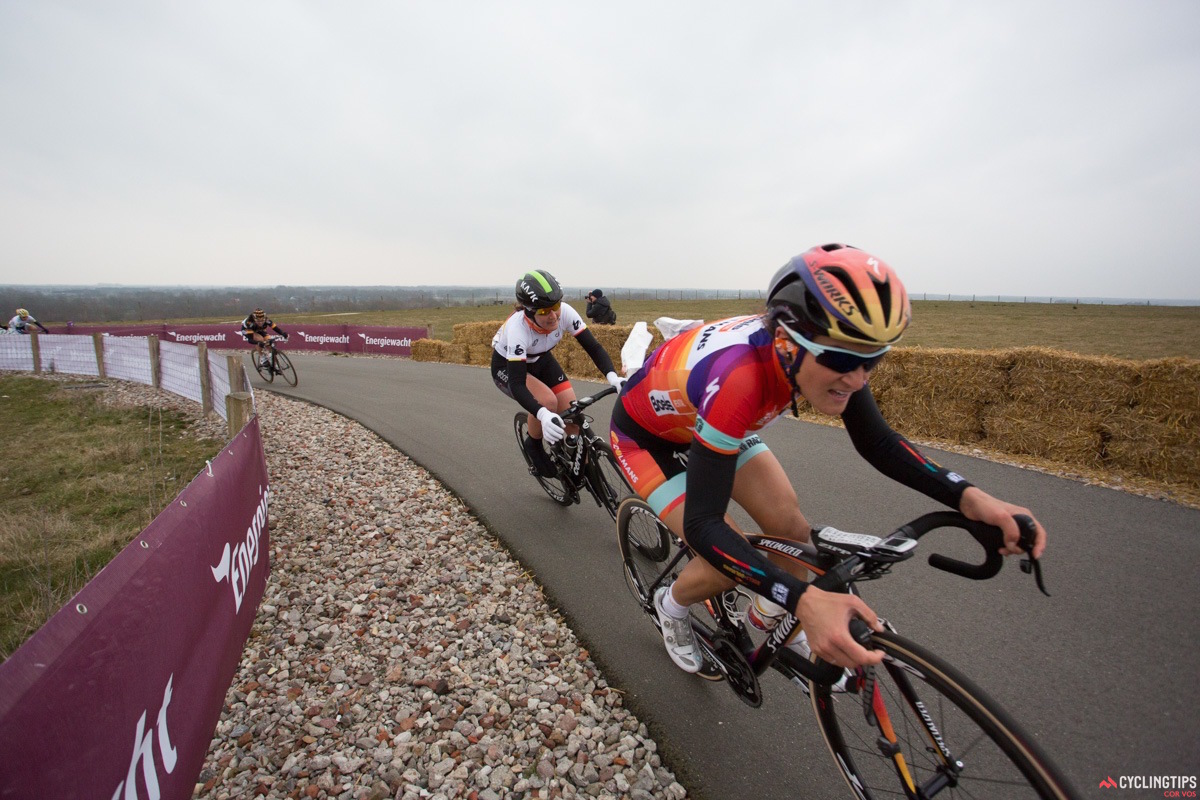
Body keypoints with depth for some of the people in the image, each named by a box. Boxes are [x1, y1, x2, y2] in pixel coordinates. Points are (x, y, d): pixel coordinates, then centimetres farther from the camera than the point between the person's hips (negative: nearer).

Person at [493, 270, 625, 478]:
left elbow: (592, 346, -25)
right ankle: (533, 445, -1)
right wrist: (543, 415, -60)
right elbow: (517, 385, -43)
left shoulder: (565, 312, -28)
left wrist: (613, 376, -44)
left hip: (540, 361, 4)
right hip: (507, 367, -4)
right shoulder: (517, 327, -38)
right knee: (548, 401, -31)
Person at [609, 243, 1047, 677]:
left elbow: (876, 442, -11)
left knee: (791, 528, -5)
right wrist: (805, 598, -53)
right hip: (645, 434, -6)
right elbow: (702, 525, -42)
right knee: (726, 567, -15)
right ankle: (671, 606, 20)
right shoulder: (737, 377, -44)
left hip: (700, 419, 6)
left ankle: (768, 618, 26)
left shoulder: (827, 350, -23)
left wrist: (967, 496, -26)